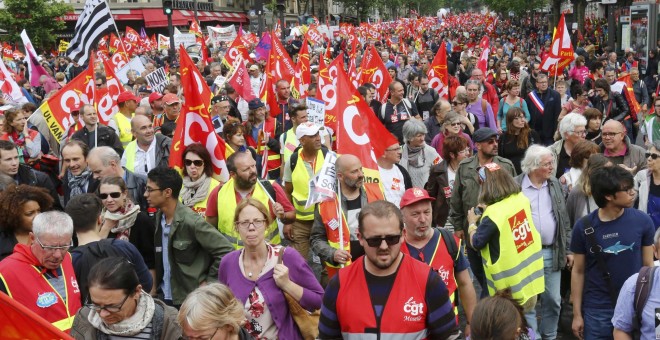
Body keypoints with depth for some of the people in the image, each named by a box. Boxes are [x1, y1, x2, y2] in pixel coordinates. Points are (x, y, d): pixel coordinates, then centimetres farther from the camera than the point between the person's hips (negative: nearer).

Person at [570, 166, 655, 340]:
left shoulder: (642, 221, -7)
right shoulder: (584, 227, -10)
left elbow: (648, 266, 2)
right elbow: (578, 272, -2)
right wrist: (577, 314, -1)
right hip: (597, 310, -1)